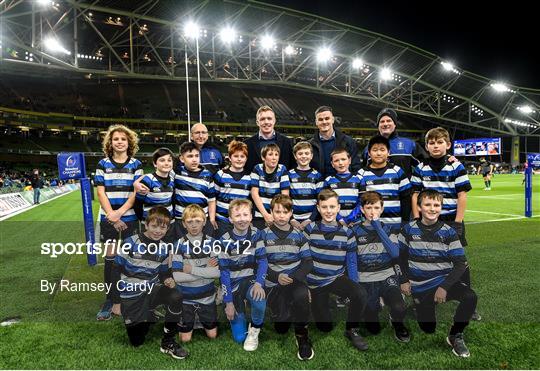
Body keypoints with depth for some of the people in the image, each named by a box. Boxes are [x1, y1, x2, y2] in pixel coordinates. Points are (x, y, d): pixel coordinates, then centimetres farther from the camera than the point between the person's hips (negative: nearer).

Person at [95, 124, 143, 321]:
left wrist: (120, 212, -14)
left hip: (130, 218, -1)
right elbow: (101, 193, 0)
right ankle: (110, 300, 17)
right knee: (110, 258, 5)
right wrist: (111, 215, -10)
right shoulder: (103, 164, 5)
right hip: (108, 219, 1)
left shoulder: (136, 164, 3)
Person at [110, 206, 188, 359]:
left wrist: (167, 279, -12)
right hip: (131, 296, -2)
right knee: (137, 341, 1)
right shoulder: (131, 243, -15)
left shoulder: (164, 248, -1)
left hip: (151, 290, 3)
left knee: (176, 297, -29)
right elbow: (116, 271, -9)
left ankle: (168, 342, -10)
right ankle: (148, 316, 34)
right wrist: (116, 302, -8)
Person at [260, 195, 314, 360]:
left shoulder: (298, 235, 3)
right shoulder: (264, 235, 0)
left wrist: (295, 277, -17)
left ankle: (302, 336, -11)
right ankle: (285, 310, 31)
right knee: (281, 329, -4)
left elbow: (308, 261, 2)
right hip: (274, 284, 1)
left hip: (295, 280, 0)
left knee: (301, 295, -35)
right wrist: (277, 277, -20)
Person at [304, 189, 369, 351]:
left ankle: (351, 330, -4)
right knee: (326, 328, 4)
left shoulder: (347, 233, -7)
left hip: (338, 278, 1)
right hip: (316, 282, 0)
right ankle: (316, 303, 36)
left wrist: (353, 291, -8)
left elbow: (351, 263, -2)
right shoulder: (310, 229, -11)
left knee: (361, 294, -30)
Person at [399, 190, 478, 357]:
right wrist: (404, 280, 3)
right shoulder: (409, 229, -6)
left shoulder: (449, 232, -8)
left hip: (445, 280, 0)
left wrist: (444, 287, -18)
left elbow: (461, 263, -9)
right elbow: (400, 256, 7)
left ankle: (455, 335, -4)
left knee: (470, 297, -29)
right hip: (420, 287, 0)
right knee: (428, 329, 3)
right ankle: (417, 306, 37)